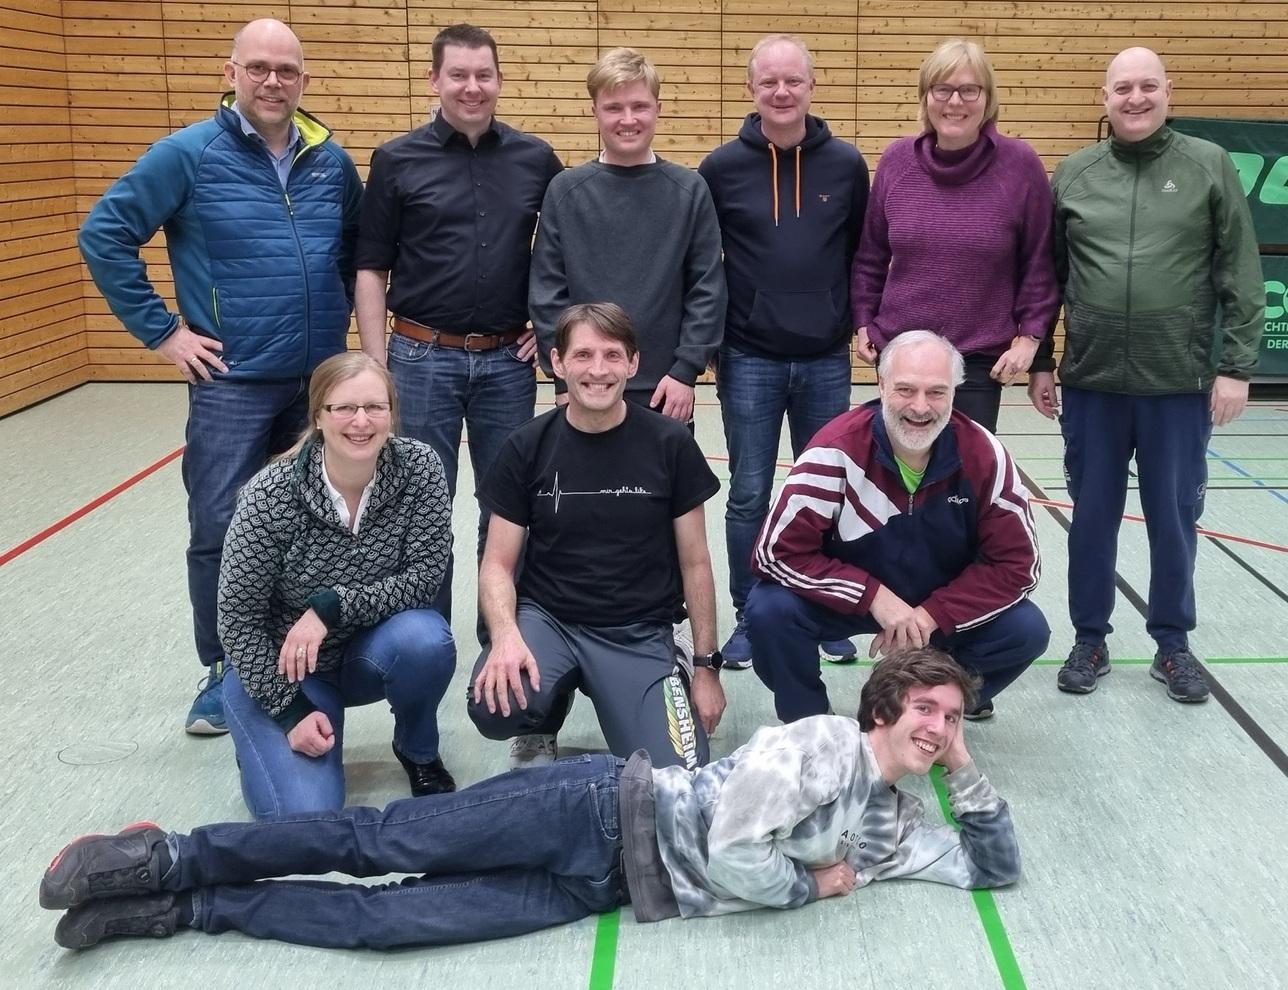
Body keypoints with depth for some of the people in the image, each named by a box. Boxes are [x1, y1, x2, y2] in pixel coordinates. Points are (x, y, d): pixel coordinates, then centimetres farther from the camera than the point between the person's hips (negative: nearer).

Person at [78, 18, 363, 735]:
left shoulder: (331, 160, 4)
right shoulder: (190, 154, -8)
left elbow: (360, 245, 22)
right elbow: (104, 235, -7)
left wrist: (343, 312, 11)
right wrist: (161, 330, -8)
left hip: (322, 380, 4)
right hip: (233, 382, -4)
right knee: (220, 533, -2)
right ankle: (225, 672, 13)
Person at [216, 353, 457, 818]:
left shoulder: (419, 468, -17)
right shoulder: (271, 496, -23)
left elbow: (424, 577, -17)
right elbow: (237, 618, -15)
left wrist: (331, 608, -29)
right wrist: (292, 712, -17)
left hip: (370, 652, 2)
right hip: (281, 667, -2)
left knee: (426, 639, -32)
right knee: (305, 814, -21)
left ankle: (418, 751, 1)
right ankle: (264, 746, 15)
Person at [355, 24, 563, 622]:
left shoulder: (535, 158, 3)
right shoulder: (397, 160, -1)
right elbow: (371, 270, 0)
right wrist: (376, 363, -5)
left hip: (508, 360, 2)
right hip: (423, 358, -2)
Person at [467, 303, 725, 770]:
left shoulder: (670, 445, -4)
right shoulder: (527, 448, -3)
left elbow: (695, 564, 3)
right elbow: (498, 565, -1)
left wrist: (707, 665, 3)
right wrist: (506, 635, -21)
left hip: (638, 633, 0)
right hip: (546, 617, 0)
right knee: (496, 707, -33)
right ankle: (539, 729, 7)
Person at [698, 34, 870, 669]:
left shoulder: (846, 164, 1)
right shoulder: (722, 167, -2)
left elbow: (863, 254, 9)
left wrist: (852, 323, 6)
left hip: (826, 362, 1)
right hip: (749, 363, -1)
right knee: (748, 498, 5)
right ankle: (749, 617, 18)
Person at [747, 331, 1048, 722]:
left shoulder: (983, 455, -18)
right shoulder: (839, 448, -25)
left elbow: (1018, 563, -12)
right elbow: (777, 550, -25)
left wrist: (932, 614, -24)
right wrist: (874, 596, -31)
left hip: (944, 603, 2)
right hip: (850, 597, -2)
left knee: (1027, 630, -20)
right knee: (770, 610, -28)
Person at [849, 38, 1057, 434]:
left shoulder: (1020, 164, -6)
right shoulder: (897, 160, 1)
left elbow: (1040, 261, -1)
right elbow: (871, 254, 11)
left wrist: (1030, 335, -4)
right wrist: (863, 322, 9)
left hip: (982, 358, -2)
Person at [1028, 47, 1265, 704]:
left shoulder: (1210, 167, 0)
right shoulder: (1072, 175, 5)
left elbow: (1241, 278, -2)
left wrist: (1236, 365, -6)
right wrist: (1038, 362, 7)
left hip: (1181, 384, -1)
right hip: (1091, 383, 1)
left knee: (1174, 518, 9)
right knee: (1092, 517, 9)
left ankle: (1173, 643, 24)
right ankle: (1089, 639, 23)